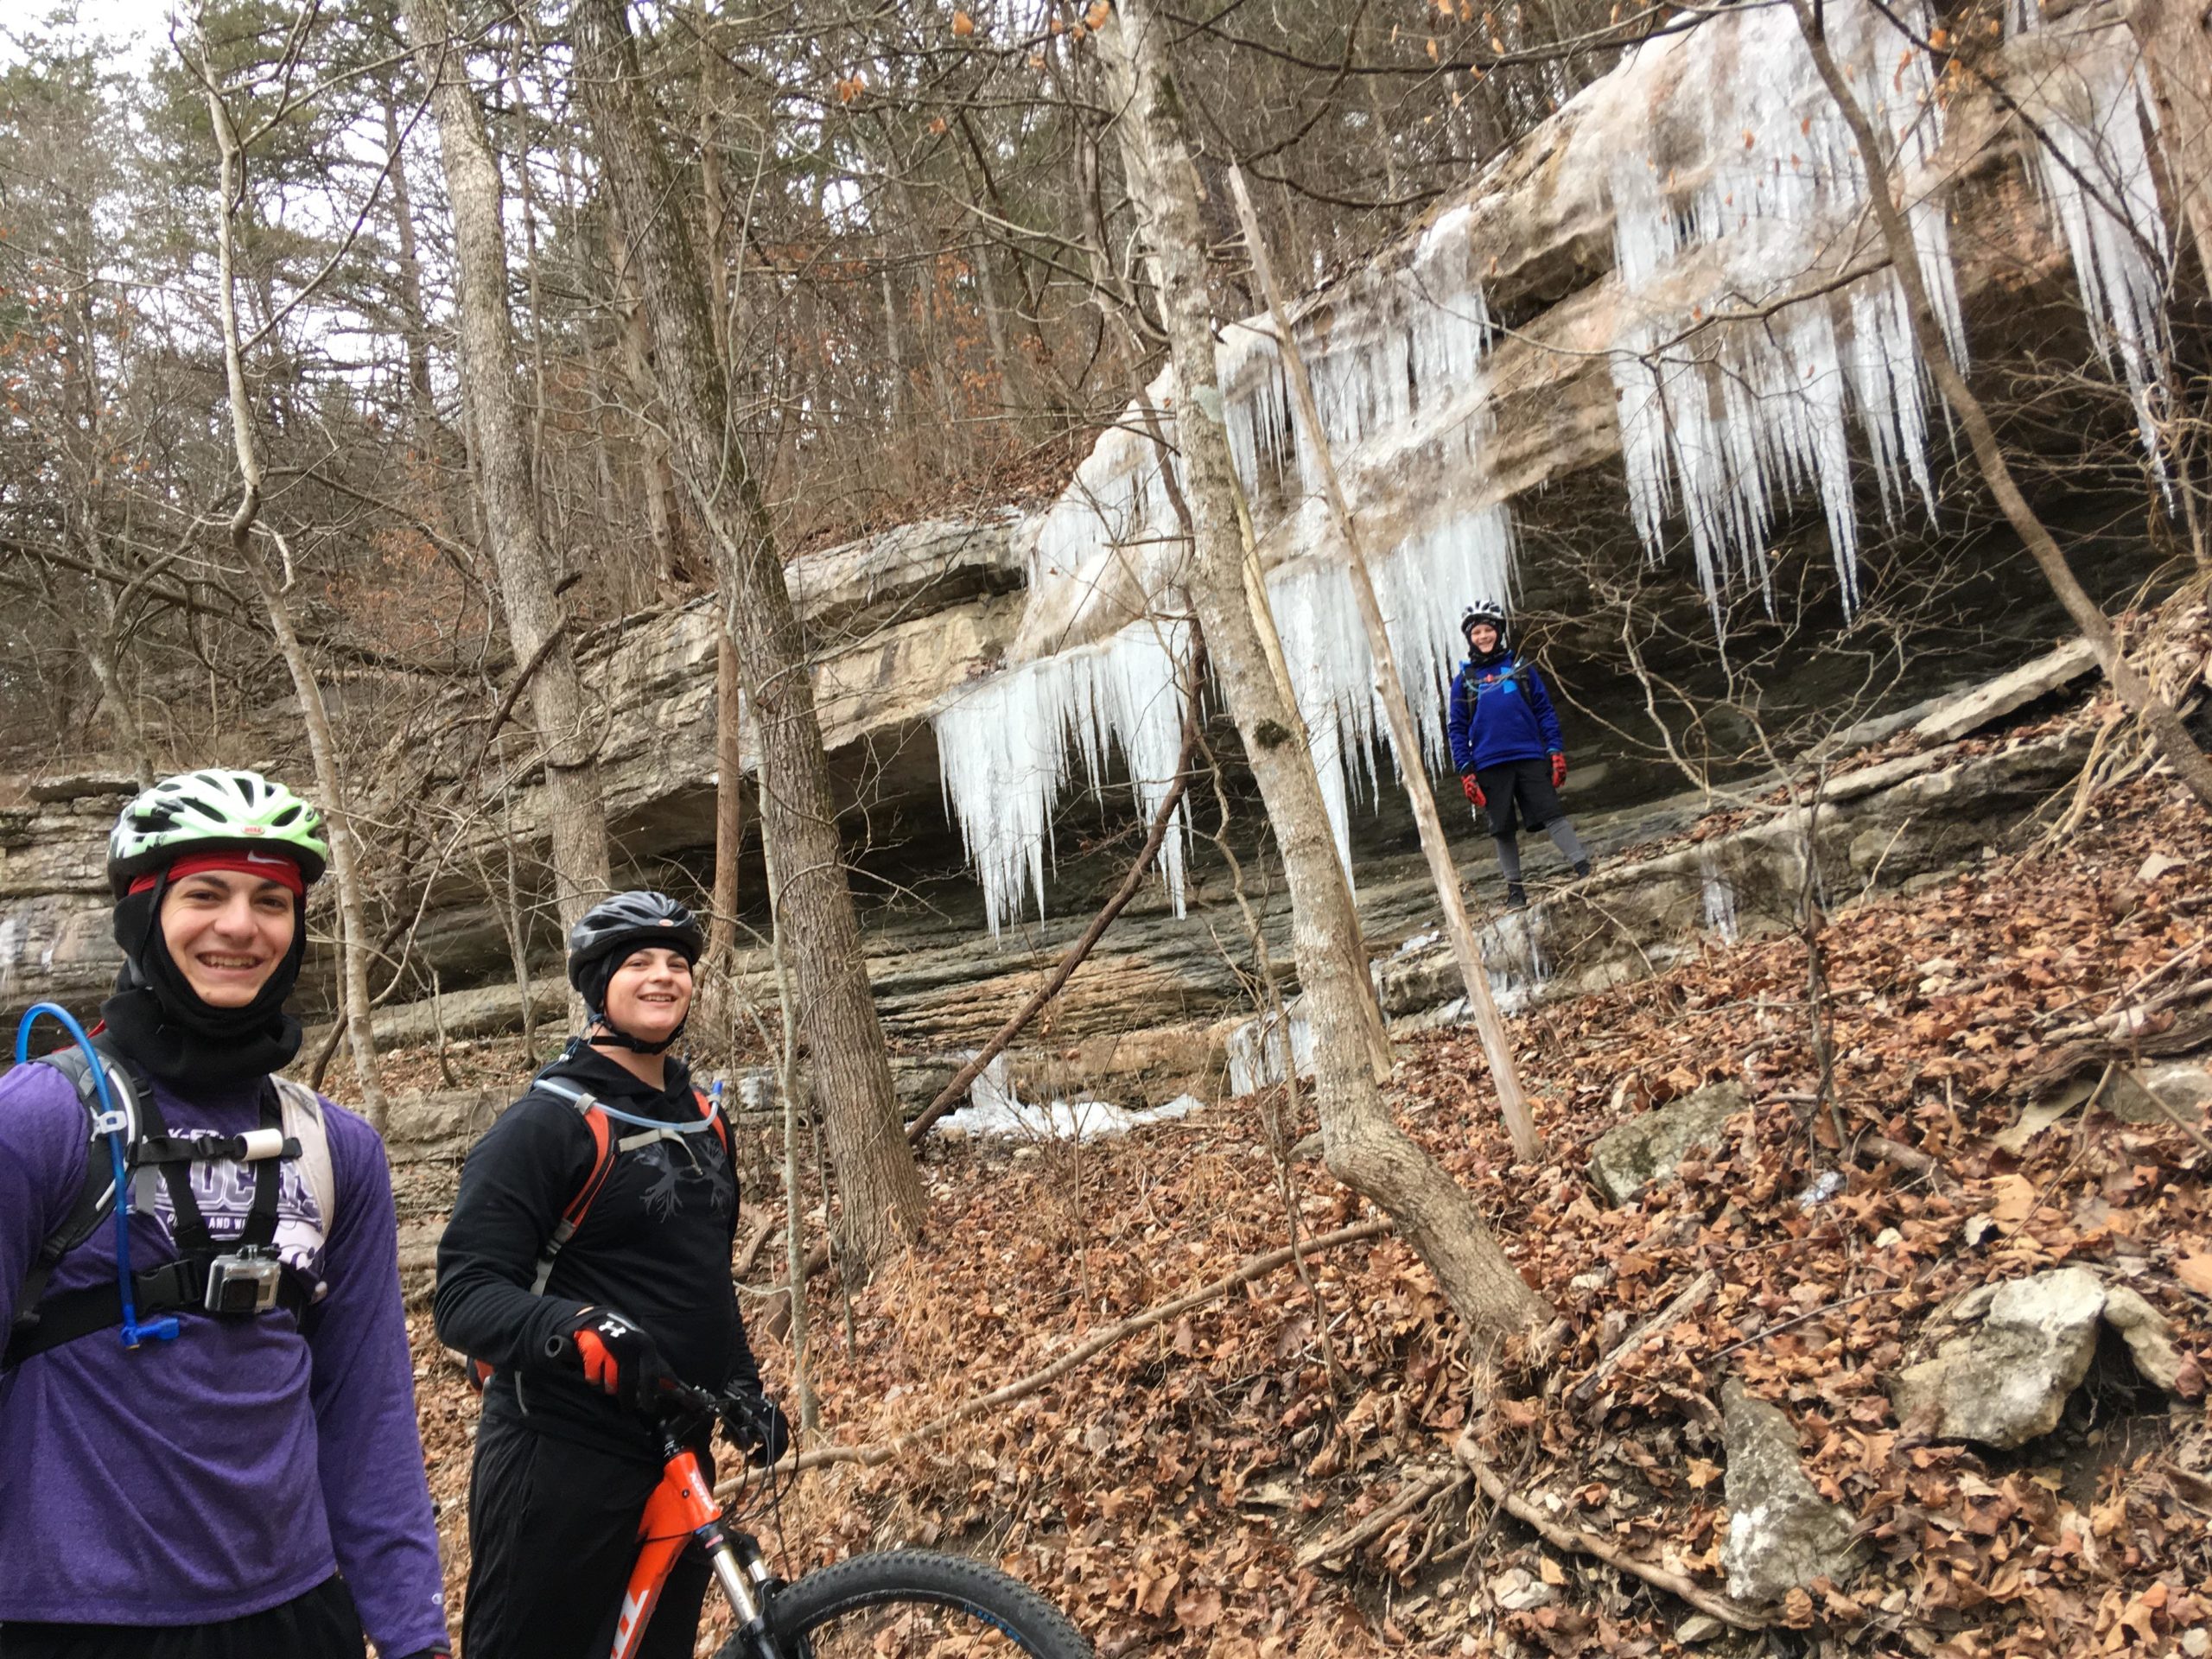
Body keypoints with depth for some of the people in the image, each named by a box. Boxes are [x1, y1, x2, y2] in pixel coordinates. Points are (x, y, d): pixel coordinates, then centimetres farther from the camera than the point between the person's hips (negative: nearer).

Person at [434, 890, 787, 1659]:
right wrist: (571, 1328, -36)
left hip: (676, 1454, 7)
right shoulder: (546, 1122, -12)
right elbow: (464, 1294, -19)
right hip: (563, 1463, -7)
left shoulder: (702, 1119, 12)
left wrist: (743, 1379, 12)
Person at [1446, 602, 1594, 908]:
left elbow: (1544, 710, 8)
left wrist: (1556, 749, -2)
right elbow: (1457, 729, 7)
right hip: (1490, 765, 0)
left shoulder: (1521, 668, 9)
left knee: (1552, 814, -9)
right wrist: (1465, 771, -1)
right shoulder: (1464, 680, 8)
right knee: (1504, 829, 4)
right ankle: (1514, 887, 12)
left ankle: (1585, 869, -9)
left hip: (1530, 757, 0)